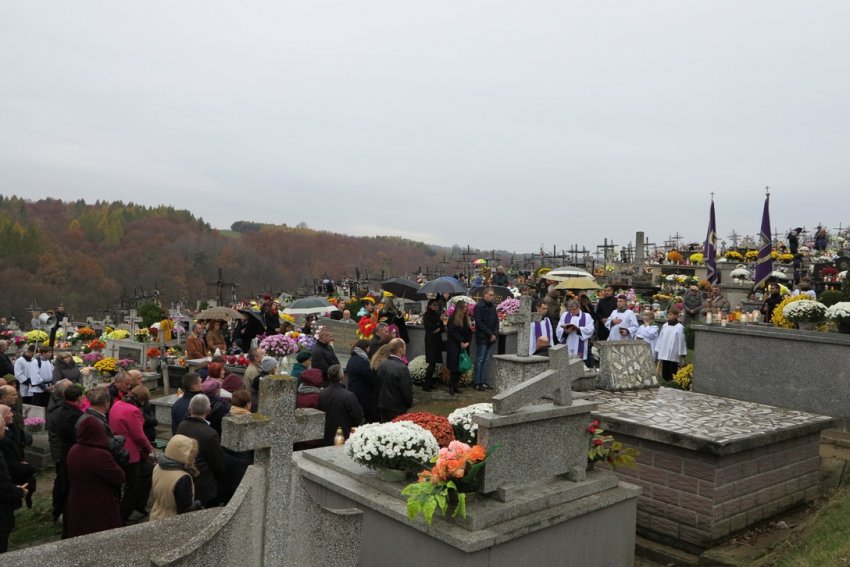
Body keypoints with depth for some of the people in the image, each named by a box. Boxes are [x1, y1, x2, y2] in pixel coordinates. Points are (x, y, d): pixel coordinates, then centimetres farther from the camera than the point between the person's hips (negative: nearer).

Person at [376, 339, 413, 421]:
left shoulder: (382, 365, 0)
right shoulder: (402, 368, -22)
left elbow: (378, 384, 9)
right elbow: (407, 390, -18)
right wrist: (409, 404, 1)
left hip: (382, 406, 7)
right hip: (397, 409, -7)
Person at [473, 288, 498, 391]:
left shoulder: (493, 307, 14)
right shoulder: (479, 306, -8)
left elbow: (496, 321, 15)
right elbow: (479, 323, -13)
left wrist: (495, 334, -1)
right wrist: (490, 334, -14)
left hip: (491, 338, 7)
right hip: (482, 338, -7)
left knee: (486, 360, 9)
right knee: (479, 360, -3)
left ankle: (483, 381, 13)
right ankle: (477, 382, 2)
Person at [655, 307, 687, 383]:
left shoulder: (680, 327, -6)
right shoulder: (665, 326, 9)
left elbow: (681, 340, -6)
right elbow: (660, 338, 15)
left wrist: (681, 353, -6)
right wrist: (658, 350, 14)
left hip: (674, 355, -5)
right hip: (664, 353, 5)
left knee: (672, 373, 0)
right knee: (664, 373, 8)